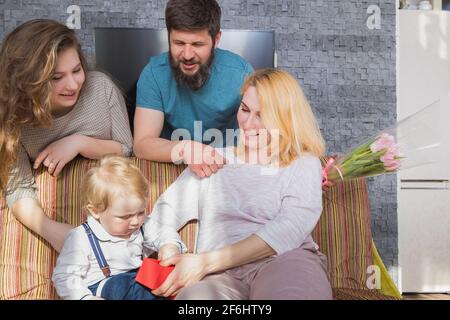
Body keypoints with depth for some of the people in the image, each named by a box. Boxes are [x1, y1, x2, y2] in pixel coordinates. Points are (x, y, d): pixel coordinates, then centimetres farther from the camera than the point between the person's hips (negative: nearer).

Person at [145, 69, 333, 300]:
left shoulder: (304, 165, 11)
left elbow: (289, 230, -6)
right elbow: (165, 214, 16)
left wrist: (206, 262, -14)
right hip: (221, 273, 1)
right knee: (196, 294, -37)